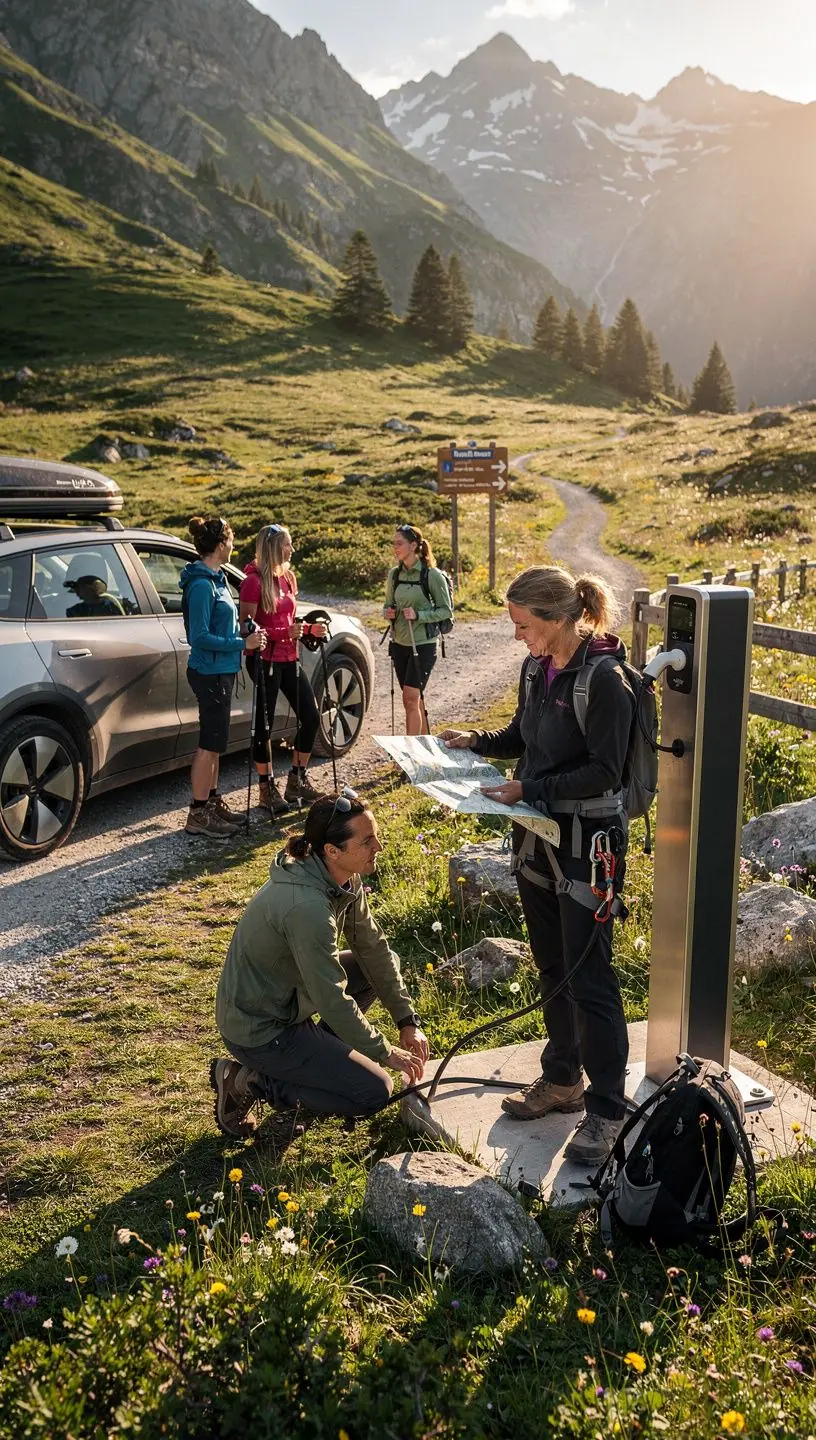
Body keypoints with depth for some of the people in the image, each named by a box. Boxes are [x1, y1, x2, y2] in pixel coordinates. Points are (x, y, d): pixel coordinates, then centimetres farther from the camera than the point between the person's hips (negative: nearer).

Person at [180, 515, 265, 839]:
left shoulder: (215, 578, 11)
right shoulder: (201, 585, -20)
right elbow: (200, 636, -23)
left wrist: (245, 636, 7)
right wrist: (242, 643, -19)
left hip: (219, 671, 10)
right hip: (209, 672, -10)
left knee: (215, 741, 17)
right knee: (211, 742, -3)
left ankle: (212, 801, 29)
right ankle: (198, 814, 4)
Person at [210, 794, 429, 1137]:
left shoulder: (345, 879, -6)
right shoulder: (307, 906, -34)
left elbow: (373, 947, 4)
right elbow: (333, 1001, -27)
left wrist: (408, 1022, 2)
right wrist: (386, 1053, -14)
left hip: (283, 998, 9)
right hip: (257, 1031, -9)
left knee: (382, 964, 10)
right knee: (374, 1093, -7)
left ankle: (317, 1057, 16)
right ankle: (249, 1082, 0)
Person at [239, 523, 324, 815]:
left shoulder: (288, 578, 11)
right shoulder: (254, 582, -13)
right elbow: (246, 627, -16)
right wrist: (285, 633, -23)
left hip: (288, 659, 8)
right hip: (265, 660, -8)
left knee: (310, 717, 7)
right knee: (264, 724, 2)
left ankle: (296, 781, 21)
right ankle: (268, 789, 15)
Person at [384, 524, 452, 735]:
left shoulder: (432, 575, -11)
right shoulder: (394, 574, 5)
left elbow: (445, 611, -7)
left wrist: (418, 615, -21)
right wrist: (388, 612, -6)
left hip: (423, 645, -6)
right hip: (399, 644, 6)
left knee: (410, 698, -12)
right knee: (414, 699, 13)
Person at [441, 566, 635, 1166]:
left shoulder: (604, 678, -20)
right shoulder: (536, 668, 4)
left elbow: (603, 772, -20)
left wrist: (529, 789, -22)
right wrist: (477, 741, 2)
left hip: (587, 844, -8)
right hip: (537, 836, 8)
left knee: (589, 977, 0)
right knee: (552, 967, 19)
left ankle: (607, 1108, 15)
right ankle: (562, 1078, 36)